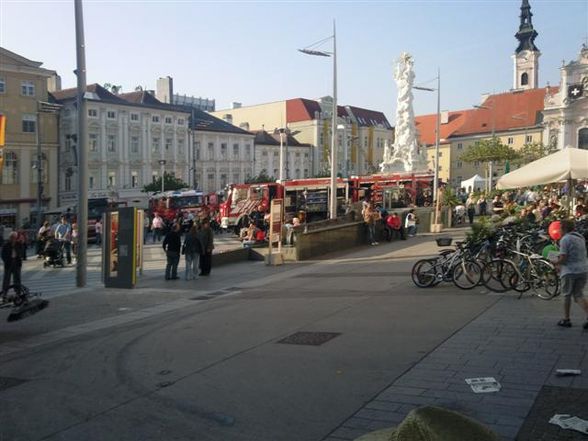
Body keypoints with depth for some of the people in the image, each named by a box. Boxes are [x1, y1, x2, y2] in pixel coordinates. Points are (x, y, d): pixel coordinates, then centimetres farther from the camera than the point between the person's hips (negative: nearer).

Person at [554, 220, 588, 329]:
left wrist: (556, 262, 2)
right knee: (579, 295, 10)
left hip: (570, 271, -6)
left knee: (567, 295, 9)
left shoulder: (565, 239, -13)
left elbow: (563, 258, -18)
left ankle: (566, 319, 16)